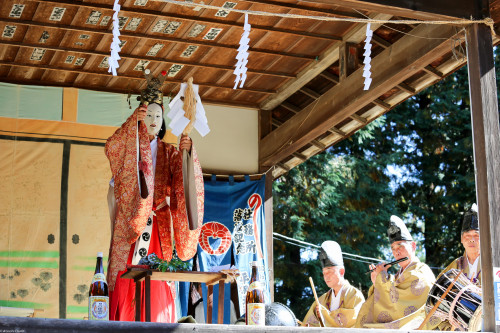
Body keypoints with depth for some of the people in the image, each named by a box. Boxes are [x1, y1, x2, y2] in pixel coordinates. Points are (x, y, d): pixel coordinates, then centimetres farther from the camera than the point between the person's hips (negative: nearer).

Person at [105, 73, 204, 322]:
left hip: (159, 225, 2)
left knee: (158, 290, -4)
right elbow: (110, 148, -14)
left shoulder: (168, 153, 14)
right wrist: (133, 121, -18)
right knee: (127, 282, -9)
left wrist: (187, 151, -19)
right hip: (129, 222, -2)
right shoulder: (128, 149, 9)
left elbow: (185, 177, -2)